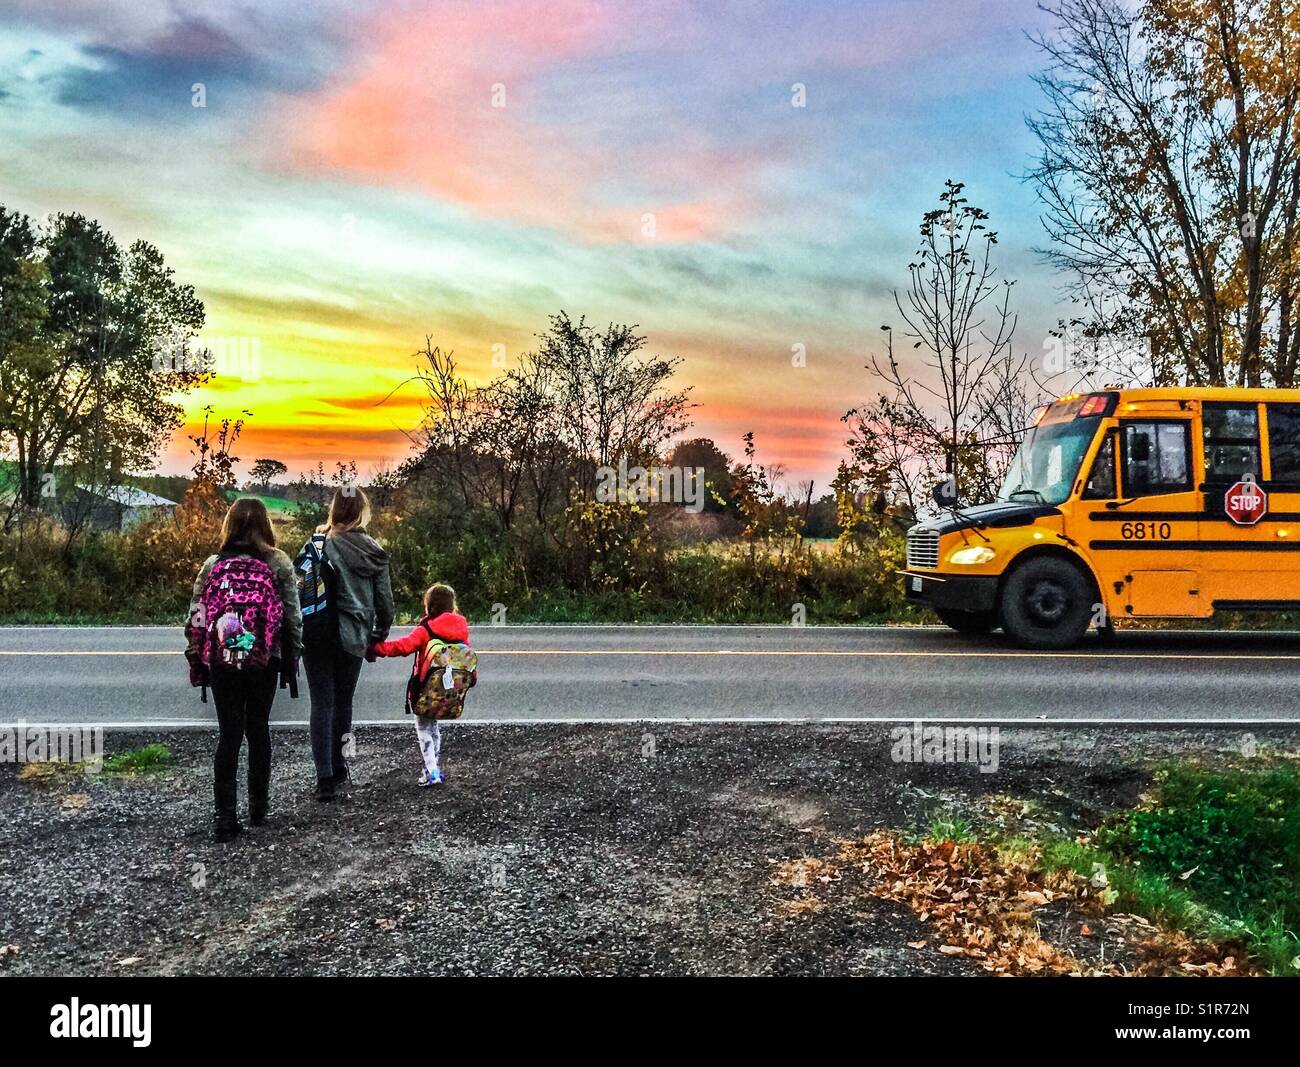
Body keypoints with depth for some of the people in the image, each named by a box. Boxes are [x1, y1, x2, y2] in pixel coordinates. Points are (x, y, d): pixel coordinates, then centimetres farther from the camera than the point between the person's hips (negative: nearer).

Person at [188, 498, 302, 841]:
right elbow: (293, 616, -3)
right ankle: (258, 806, 24)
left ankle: (225, 816, 4)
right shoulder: (278, 563, -2)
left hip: (221, 662, 1)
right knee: (258, 730, 14)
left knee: (228, 735, 6)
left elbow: (195, 617, 1)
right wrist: (292, 658, 7)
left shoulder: (213, 564, 2)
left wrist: (197, 663, 10)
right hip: (264, 662, 0)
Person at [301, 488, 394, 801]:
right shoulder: (373, 552, 1)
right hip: (354, 638, 3)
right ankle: (338, 768, 28)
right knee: (344, 702, 17)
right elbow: (385, 601, 3)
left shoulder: (318, 546, -9)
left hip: (319, 635, -3)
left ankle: (326, 778, 0)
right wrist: (379, 636, 17)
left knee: (322, 704, 3)